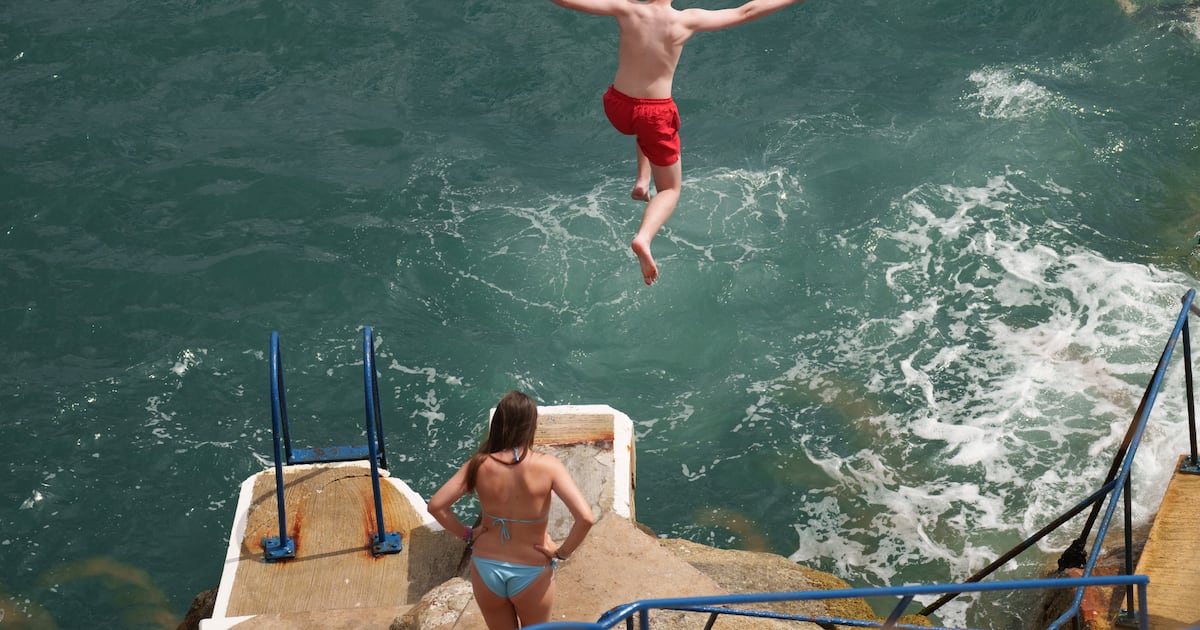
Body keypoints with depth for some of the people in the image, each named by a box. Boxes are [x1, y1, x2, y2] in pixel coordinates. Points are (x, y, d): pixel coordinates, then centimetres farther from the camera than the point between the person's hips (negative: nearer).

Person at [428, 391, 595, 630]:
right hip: (531, 574, -2)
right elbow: (585, 517, -26)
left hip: (486, 568, 2)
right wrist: (562, 553, -11)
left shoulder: (480, 465, -13)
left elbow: (436, 505, -12)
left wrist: (467, 534, 1)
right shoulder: (547, 466, -19)